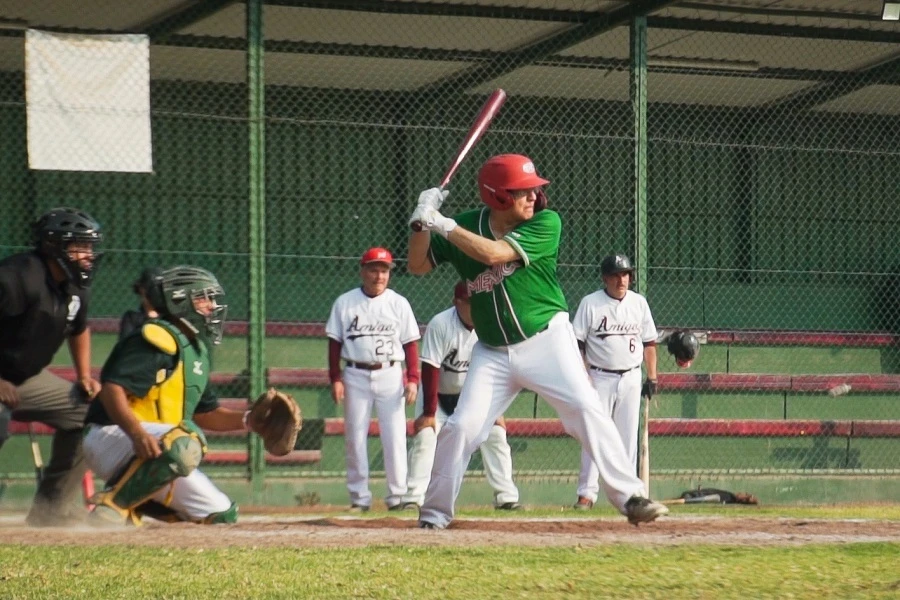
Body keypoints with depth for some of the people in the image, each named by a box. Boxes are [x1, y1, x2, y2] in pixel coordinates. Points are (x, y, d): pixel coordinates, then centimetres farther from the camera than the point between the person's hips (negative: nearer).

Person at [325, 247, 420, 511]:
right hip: (356, 375, 1)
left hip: (390, 374, 0)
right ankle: (359, 497, 7)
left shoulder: (399, 303, 5)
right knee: (355, 437, 1)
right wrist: (335, 379, -3)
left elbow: (410, 343, 4)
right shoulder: (345, 303, 5)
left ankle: (397, 495, 1)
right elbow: (335, 342, 5)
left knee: (395, 435, -4)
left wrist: (412, 379, -4)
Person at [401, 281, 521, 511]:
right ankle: (413, 498, -13)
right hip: (437, 393, -3)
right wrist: (429, 413, -26)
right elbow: (430, 370, -26)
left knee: (496, 433, -8)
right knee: (425, 436, -17)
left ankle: (506, 497, -4)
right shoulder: (440, 325, -28)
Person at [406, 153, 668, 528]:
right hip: (493, 353, 2)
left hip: (547, 341, -2)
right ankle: (434, 513, 10)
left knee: (587, 410, -15)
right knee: (461, 427, -4)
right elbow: (417, 266, 4)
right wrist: (422, 222, -13)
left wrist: (442, 224, -23)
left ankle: (630, 497, -11)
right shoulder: (465, 226, -2)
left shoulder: (546, 224, -13)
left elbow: (494, 253, -25)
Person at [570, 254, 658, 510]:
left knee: (628, 438, 4)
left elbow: (649, 342, 12)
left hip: (631, 378, 3)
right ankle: (587, 493, -8)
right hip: (600, 378, -3)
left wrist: (652, 377, 7)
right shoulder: (590, 303, -3)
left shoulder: (639, 303, 7)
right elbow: (577, 342, -4)